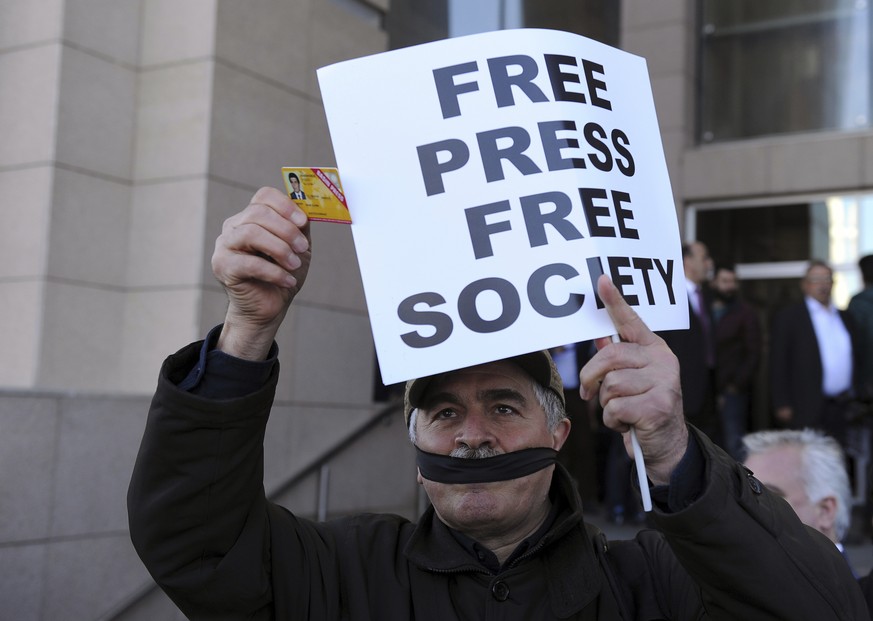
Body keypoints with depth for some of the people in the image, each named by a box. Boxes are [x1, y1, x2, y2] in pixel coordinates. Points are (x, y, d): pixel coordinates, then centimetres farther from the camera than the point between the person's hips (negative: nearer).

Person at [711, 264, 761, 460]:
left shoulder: (745, 312, 2)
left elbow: (753, 353, -1)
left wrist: (735, 386, -5)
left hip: (732, 392, -3)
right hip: (707, 392, 3)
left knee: (734, 445, -7)